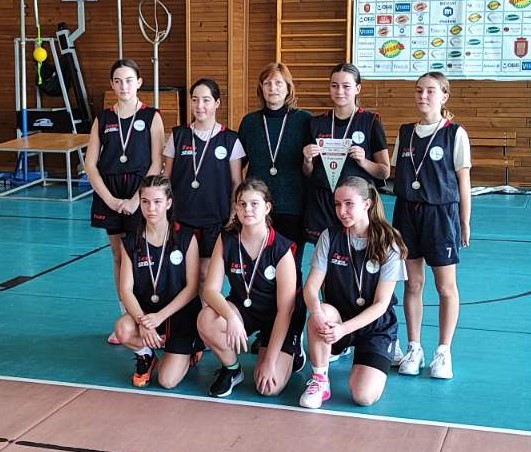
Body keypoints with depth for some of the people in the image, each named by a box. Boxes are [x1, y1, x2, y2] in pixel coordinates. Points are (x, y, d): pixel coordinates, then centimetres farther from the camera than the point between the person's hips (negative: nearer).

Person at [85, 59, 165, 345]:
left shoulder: (151, 117, -2)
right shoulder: (103, 119, 7)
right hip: (110, 195, 4)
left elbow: (156, 165, -7)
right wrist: (110, 199, -8)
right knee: (119, 257, 10)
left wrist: (136, 200, -14)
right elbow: (90, 165, 3)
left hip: (141, 195, -3)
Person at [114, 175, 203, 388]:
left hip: (181, 313, -2)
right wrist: (142, 320, -25)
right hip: (145, 310, 2)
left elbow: (192, 287, -9)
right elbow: (126, 289, -7)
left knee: (168, 381, -14)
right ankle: (145, 355, 3)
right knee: (123, 331, -33)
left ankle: (189, 348, 20)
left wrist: (160, 316, -19)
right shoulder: (131, 241, -1)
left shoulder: (186, 238, -8)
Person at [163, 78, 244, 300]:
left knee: (207, 274, 0)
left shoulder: (230, 140, 0)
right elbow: (166, 178, 9)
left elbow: (236, 183, 3)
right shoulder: (178, 136, 5)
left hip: (215, 220, -1)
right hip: (182, 217, 2)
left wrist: (233, 219, -3)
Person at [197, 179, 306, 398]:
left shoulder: (281, 249, -20)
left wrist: (270, 361, -21)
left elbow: (285, 309, -19)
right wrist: (230, 317, -37)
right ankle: (232, 369, -1)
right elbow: (211, 289, -15)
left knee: (269, 387, -17)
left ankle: (289, 354, 18)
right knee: (206, 320, -30)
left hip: (277, 319, -3)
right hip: (242, 309, 3)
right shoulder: (226, 240, -11)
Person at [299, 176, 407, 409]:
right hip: (337, 318, 1)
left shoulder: (388, 245, -11)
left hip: (376, 326, -1)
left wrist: (344, 329, -26)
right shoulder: (330, 237, -3)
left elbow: (381, 304, -13)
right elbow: (311, 285, -9)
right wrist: (316, 312, -33)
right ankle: (319, 381, -14)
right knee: (320, 314, -36)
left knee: (364, 396, -20)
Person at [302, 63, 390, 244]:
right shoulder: (318, 123, 9)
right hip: (321, 203, 3)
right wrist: (307, 160, -4)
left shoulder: (370, 121, 0)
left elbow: (384, 172, 2)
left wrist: (363, 161, -15)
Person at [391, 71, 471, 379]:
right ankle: (414, 348, 20)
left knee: (446, 286, 4)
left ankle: (444, 352, 16)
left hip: (441, 213, -3)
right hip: (408, 212, 4)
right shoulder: (405, 133, 7)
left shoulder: (455, 134, -5)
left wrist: (465, 222, -2)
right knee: (413, 283, 8)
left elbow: (463, 180, -3)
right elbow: (397, 175, 12)